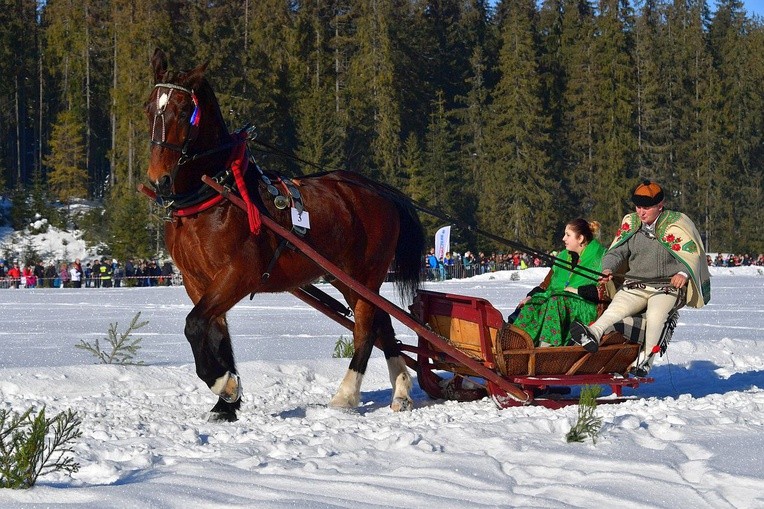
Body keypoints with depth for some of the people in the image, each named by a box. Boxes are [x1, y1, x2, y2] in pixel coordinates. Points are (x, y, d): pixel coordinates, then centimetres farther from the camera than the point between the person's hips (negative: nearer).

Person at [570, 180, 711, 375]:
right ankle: (594, 334, -54)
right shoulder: (630, 224, 10)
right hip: (634, 287, 3)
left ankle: (646, 356, -28)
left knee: (656, 314, -35)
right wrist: (609, 269, -15)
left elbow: (691, 254, -6)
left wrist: (683, 273, -28)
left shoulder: (676, 224, -2)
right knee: (616, 308, -28)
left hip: (666, 287, -3)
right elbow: (616, 252, 8)